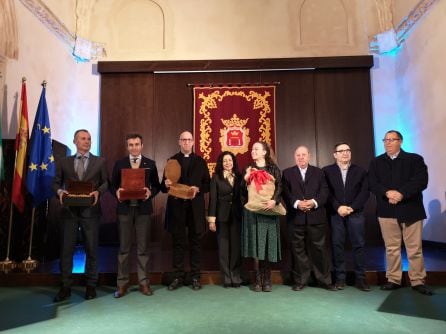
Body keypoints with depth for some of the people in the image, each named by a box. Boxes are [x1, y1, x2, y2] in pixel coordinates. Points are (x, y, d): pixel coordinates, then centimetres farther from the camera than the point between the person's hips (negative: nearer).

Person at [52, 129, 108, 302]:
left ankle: (91, 285, 18)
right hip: (69, 209, 1)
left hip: (90, 210, -1)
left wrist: (98, 191, -16)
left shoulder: (100, 161, 7)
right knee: (66, 248, 5)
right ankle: (65, 286, 17)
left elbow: (106, 182, 4)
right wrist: (59, 191, -12)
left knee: (91, 248, 5)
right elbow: (56, 182, 10)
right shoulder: (63, 162, 11)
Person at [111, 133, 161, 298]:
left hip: (143, 209, 0)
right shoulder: (119, 164, 7)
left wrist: (150, 192, -14)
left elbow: (156, 186, 6)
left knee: (143, 248, 6)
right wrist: (117, 192, -14)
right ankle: (122, 283, 15)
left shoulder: (150, 164, 7)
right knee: (124, 248, 5)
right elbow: (113, 185, 7)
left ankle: (143, 282, 16)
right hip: (124, 208, 0)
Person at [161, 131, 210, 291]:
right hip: (176, 207, 0)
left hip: (195, 207, 0)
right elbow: (164, 187, 4)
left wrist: (198, 189, -13)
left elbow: (207, 185, 6)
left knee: (195, 242, 6)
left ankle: (195, 277, 16)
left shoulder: (200, 161, 9)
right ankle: (178, 277, 17)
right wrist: (166, 184, -18)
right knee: (178, 243, 6)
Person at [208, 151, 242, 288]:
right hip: (222, 216, -2)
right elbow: (213, 198, -4)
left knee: (236, 245, 4)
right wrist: (212, 219, -8)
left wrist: (244, 215, -6)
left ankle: (236, 276, 15)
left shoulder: (239, 177, 7)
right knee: (223, 246, 5)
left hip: (236, 215, 2)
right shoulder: (216, 177, 0)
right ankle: (226, 277, 14)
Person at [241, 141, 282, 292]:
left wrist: (274, 200, -19)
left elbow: (279, 186, -2)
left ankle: (267, 280, 8)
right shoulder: (248, 169, 12)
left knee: (268, 245, 0)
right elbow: (242, 190, 6)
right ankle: (258, 280, 5)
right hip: (253, 211, 1)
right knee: (255, 245, -2)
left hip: (269, 210, -1)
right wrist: (245, 178, -11)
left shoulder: (273, 168, 8)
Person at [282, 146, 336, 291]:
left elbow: (324, 191, 2)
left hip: (316, 216, 1)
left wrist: (314, 202, -15)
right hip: (296, 217, 0)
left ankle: (325, 280, 17)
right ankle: (300, 280, 16)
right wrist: (296, 203, -17)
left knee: (320, 248, 5)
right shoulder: (287, 173, 9)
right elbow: (285, 193, -1)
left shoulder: (318, 172, 12)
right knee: (298, 249, 6)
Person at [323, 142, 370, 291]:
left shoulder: (360, 171, 10)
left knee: (358, 245, 2)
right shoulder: (327, 171, 6)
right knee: (337, 245, 1)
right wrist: (338, 207, -13)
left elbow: (364, 192, 1)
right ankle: (340, 278, 10)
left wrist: (352, 208, -11)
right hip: (335, 214, -1)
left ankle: (360, 278, 11)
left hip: (356, 213, 1)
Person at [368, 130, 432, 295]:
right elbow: (372, 183, 0)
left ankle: (418, 281, 14)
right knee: (391, 248, 7)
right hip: (387, 211, 2)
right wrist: (387, 193, -18)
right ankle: (393, 280, 16)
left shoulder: (415, 159, 5)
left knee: (415, 248, 3)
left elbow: (421, 181, -9)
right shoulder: (376, 162, 12)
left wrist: (401, 194, -20)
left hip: (411, 209, -2)